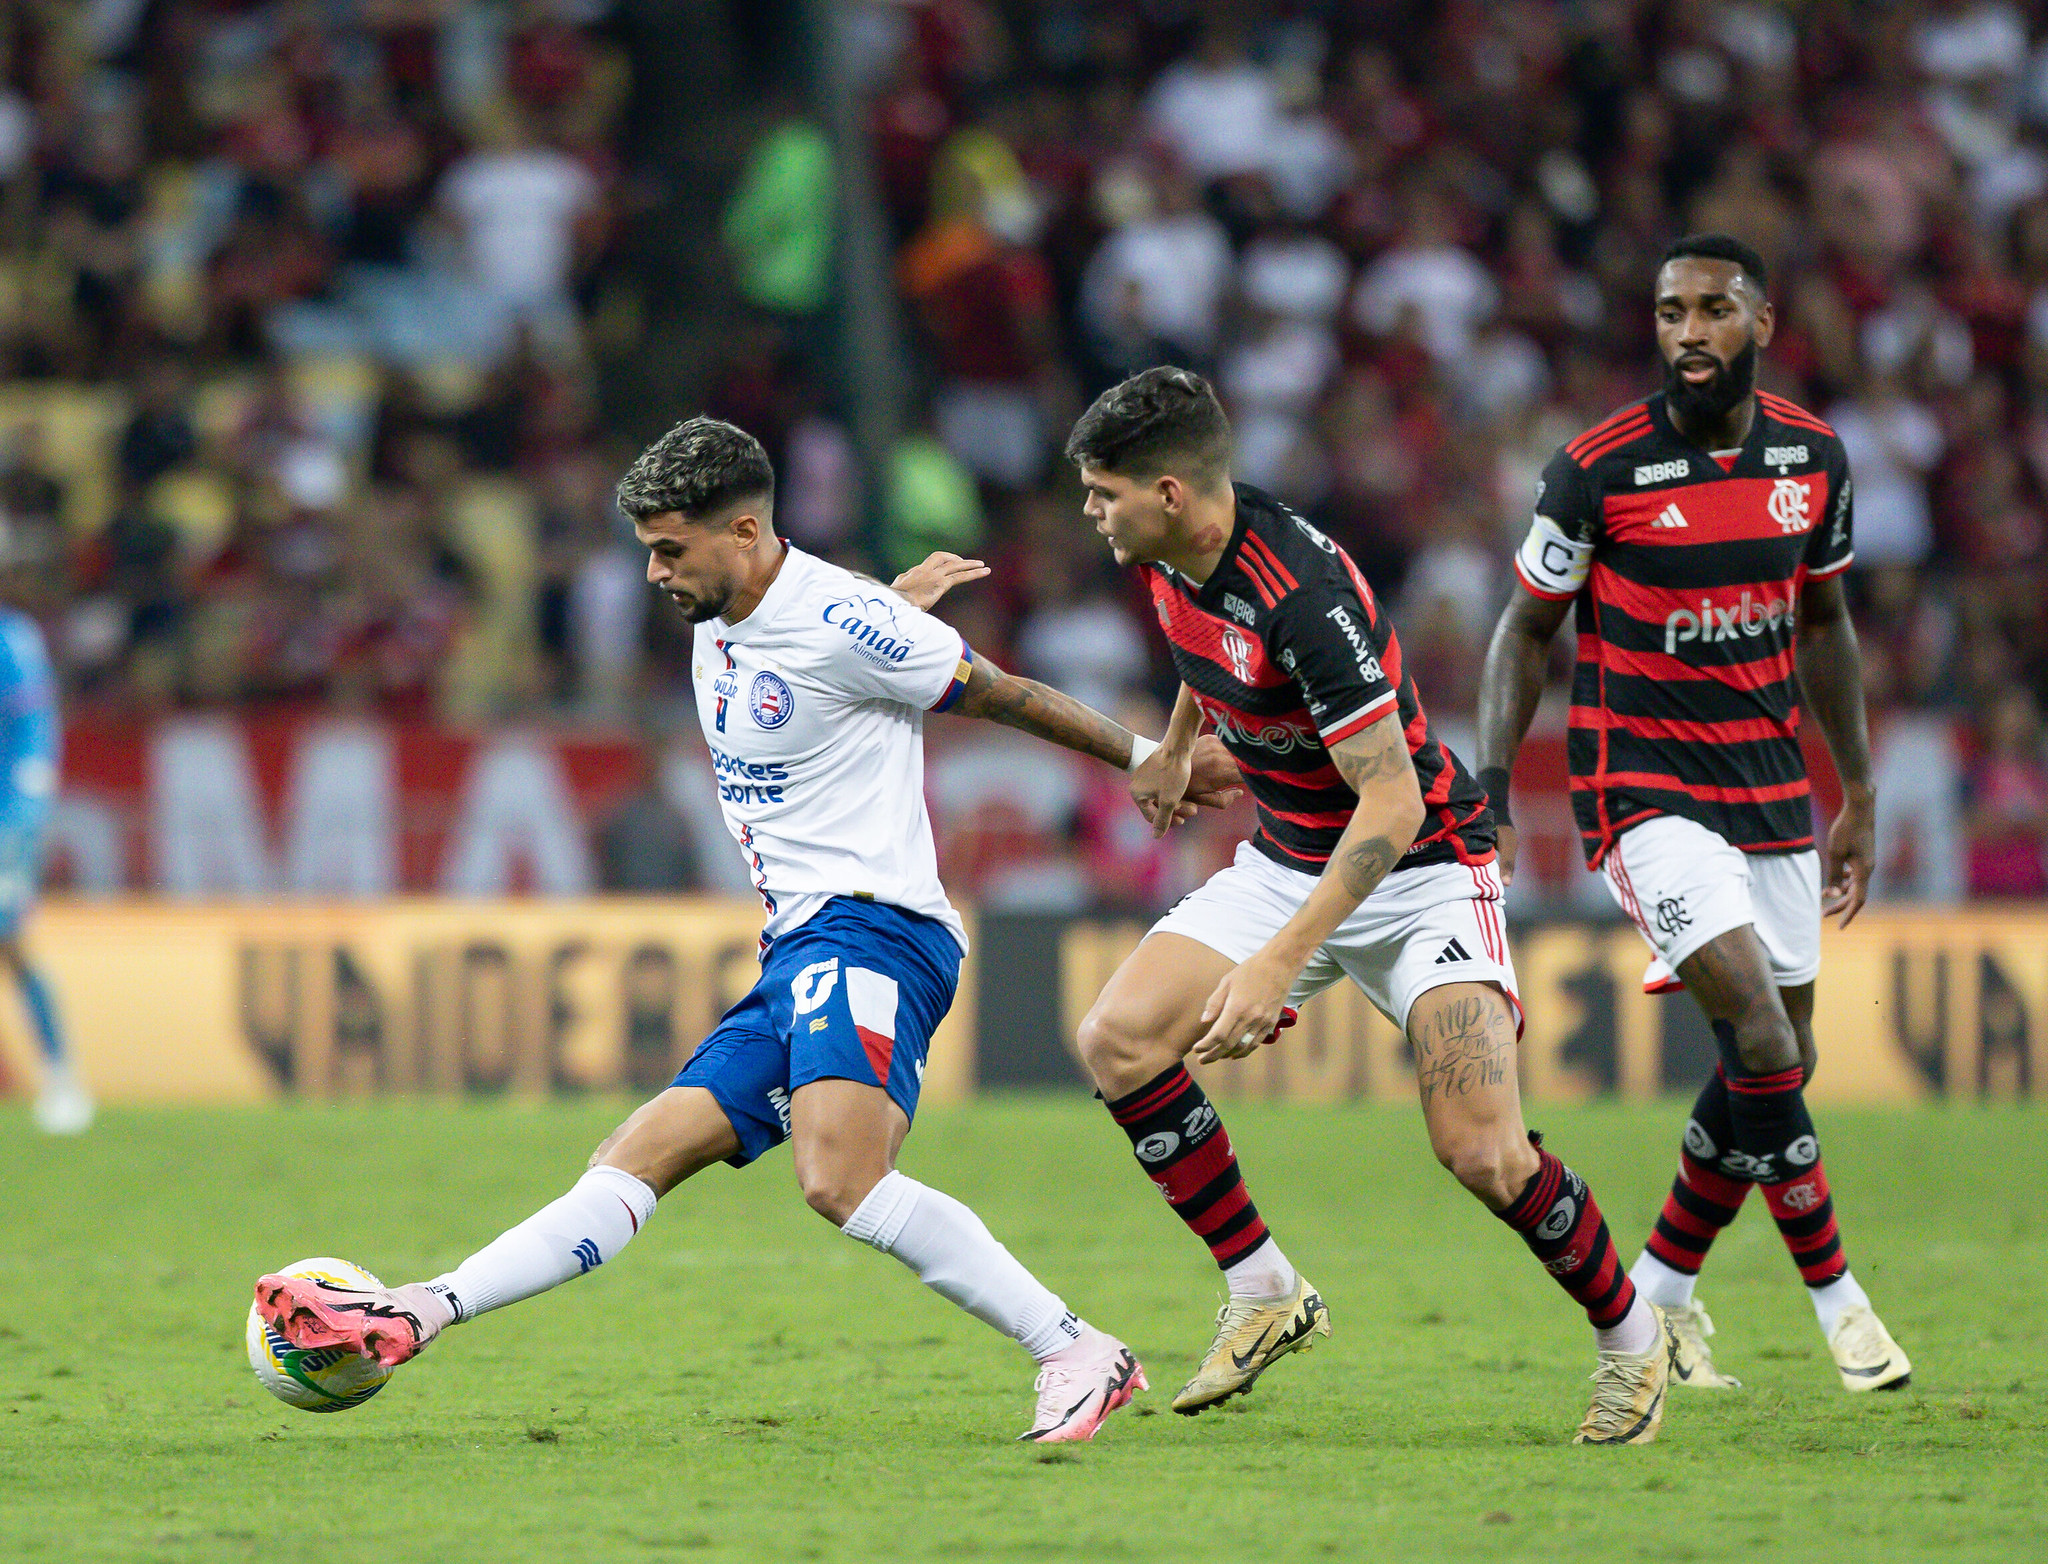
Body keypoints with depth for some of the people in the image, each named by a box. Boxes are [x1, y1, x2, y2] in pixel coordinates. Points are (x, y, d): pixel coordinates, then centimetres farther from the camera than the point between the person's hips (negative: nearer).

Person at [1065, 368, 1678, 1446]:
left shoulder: (1304, 596, -32)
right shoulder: (1172, 557, -7)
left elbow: (1392, 803, -33)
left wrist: (1281, 960, -37)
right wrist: (1175, 745, 33)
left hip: (1418, 868, -8)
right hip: (1286, 860, 8)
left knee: (1482, 1153, -19)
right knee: (1118, 1037, -11)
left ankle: (1631, 1337, 6)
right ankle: (1263, 1293, 1)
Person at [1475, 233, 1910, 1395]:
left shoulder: (1814, 457, 2)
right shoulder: (1601, 469, -11)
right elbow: (1529, 626, 0)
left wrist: (1860, 795, 17)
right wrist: (1490, 787, -7)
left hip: (1772, 791, 5)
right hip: (1644, 786, -5)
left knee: (1781, 1064, 5)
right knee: (1763, 1046, -19)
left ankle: (1662, 1290, 21)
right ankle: (1835, 1291, -6)